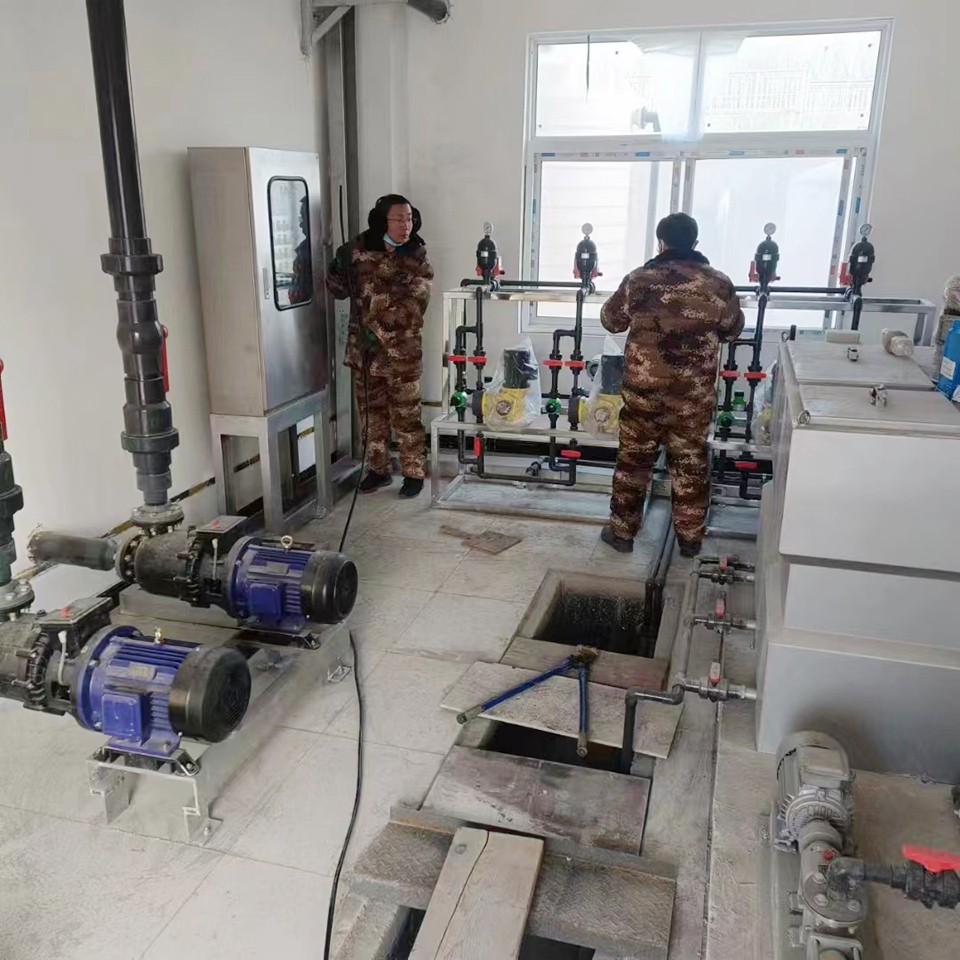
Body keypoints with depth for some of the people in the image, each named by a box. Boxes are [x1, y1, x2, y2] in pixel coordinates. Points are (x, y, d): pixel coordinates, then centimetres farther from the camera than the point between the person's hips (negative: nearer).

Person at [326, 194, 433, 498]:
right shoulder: (359, 250, 0)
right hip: (363, 350, 3)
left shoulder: (417, 260, -7)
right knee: (372, 414, 14)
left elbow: (412, 310, -14)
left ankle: (414, 473, 19)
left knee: (406, 417, 4)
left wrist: (381, 331, -20)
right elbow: (339, 289, 8)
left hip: (401, 354, -3)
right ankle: (378, 470, 29)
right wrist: (339, 267, -11)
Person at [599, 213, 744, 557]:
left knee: (633, 459, 13)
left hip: (643, 388, -1)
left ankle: (622, 531, 22)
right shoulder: (719, 284, -4)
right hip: (695, 393, 1)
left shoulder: (639, 279, -6)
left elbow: (610, 321, 8)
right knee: (691, 463, 14)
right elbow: (733, 330, 11)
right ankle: (690, 537, 24)